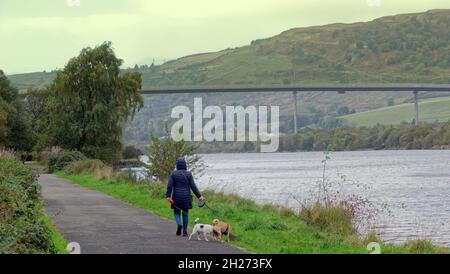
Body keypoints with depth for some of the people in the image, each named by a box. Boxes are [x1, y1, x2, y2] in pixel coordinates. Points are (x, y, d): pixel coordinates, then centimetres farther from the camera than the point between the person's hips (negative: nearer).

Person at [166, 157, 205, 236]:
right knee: (185, 213, 11)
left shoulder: (173, 174, -2)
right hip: (186, 197, 1)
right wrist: (199, 196, -3)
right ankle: (185, 232, 10)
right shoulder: (188, 174, -1)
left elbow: (169, 185, -10)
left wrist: (168, 196, -12)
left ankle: (178, 224, -16)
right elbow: (193, 186, -5)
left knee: (176, 212, 14)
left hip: (176, 197, 0)